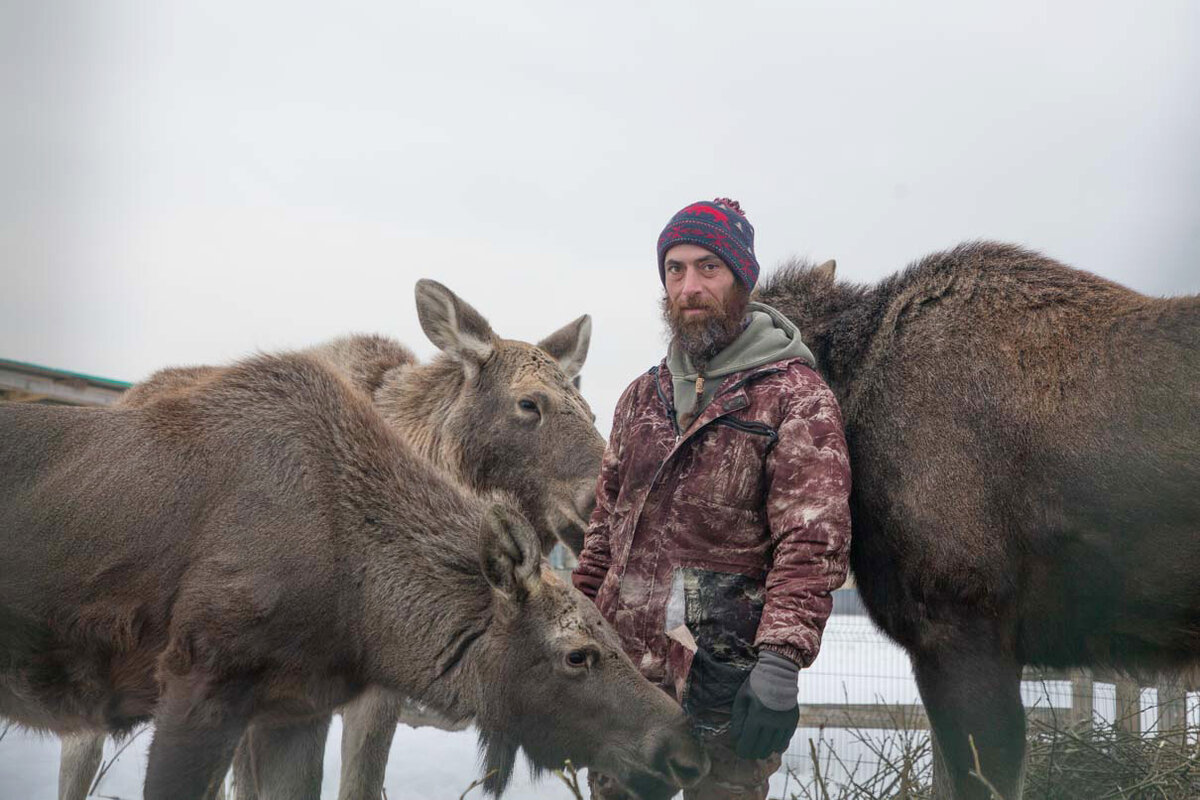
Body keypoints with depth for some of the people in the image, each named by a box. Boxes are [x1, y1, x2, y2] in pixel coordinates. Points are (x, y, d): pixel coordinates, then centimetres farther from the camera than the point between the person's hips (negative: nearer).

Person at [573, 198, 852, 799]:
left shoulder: (794, 394, -4)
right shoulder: (643, 397, 17)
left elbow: (812, 542, -14)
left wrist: (781, 660, -24)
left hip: (724, 681, -6)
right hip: (623, 662, 6)